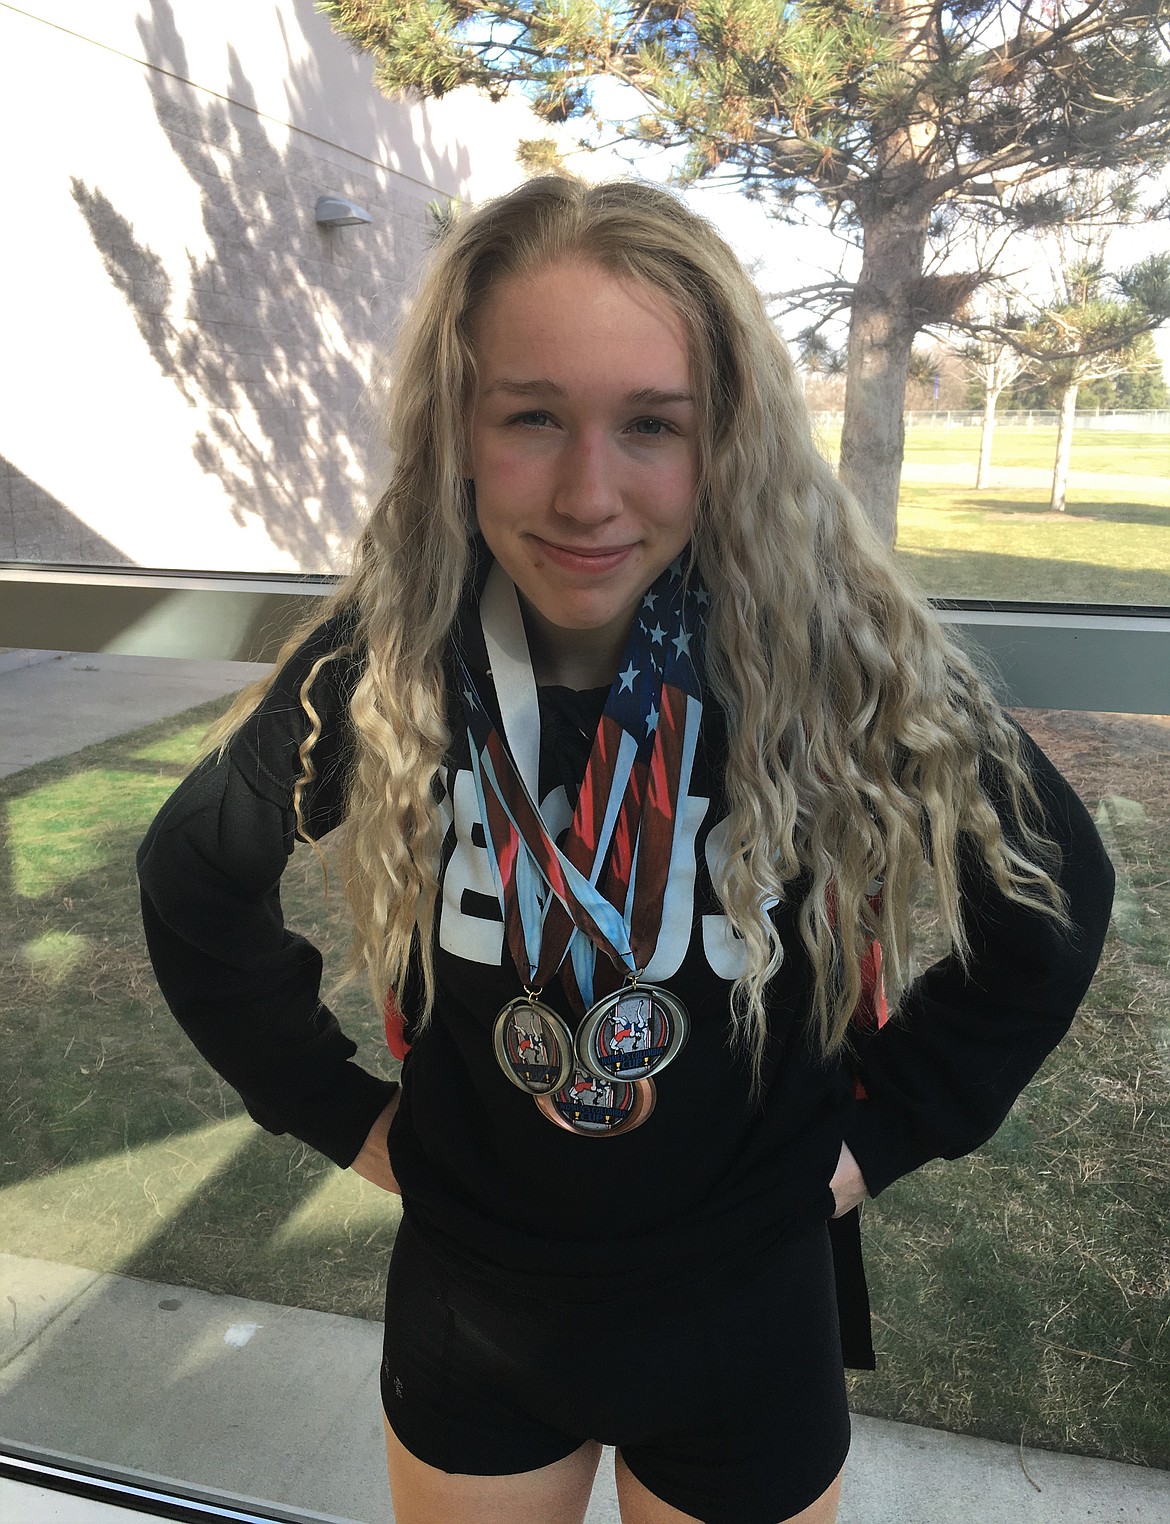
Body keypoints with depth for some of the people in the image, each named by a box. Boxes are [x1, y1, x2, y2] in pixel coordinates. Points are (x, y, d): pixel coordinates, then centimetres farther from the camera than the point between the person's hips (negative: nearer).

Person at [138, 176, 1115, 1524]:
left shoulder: (847, 662, -22)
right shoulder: (380, 661, -19)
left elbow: (1054, 897, -6)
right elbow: (193, 878, -1)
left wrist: (885, 1126, -6)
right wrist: (335, 1109, -2)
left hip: (747, 1320, 0)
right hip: (465, 1312, 2)